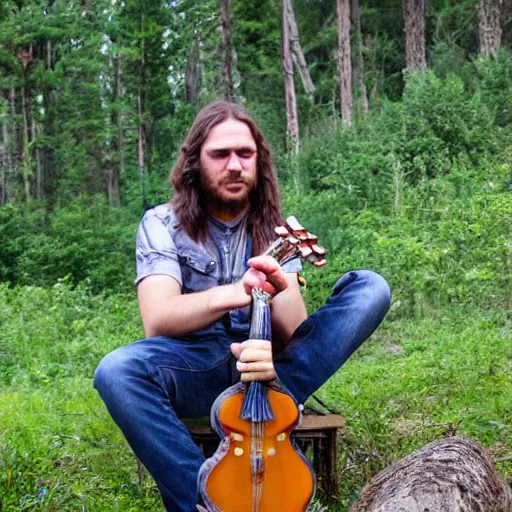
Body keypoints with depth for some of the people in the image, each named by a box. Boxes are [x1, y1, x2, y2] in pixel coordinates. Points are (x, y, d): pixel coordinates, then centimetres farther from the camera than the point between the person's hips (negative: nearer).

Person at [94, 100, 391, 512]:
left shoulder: (275, 228, 5)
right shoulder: (163, 224, -1)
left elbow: (294, 331, -8)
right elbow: (157, 320, -17)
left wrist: (281, 290, -34)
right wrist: (232, 294, -36)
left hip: (264, 366, 3)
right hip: (197, 368, -2)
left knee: (371, 288, -14)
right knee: (117, 371, -36)